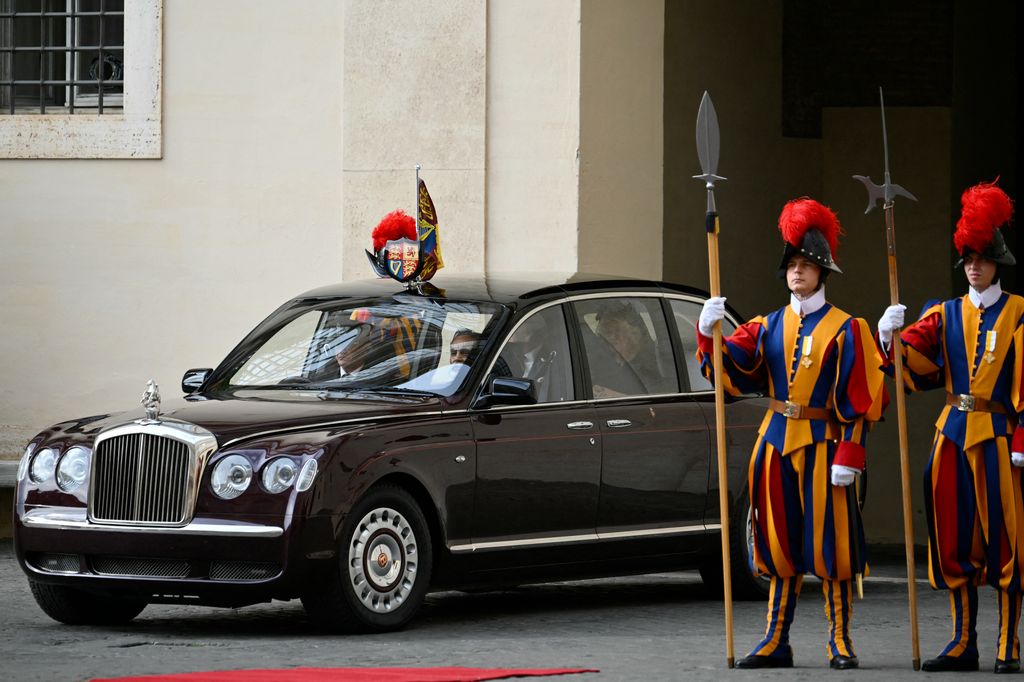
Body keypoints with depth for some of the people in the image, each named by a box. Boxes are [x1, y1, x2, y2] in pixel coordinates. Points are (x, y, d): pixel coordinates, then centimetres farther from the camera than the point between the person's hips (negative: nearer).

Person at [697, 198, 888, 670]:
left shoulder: (846, 330, -2)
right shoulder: (768, 327, 12)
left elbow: (861, 401, -6)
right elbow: (728, 372, 3)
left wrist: (849, 456, -14)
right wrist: (709, 333, -14)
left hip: (822, 446, -4)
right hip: (776, 445, 4)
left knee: (828, 543, -3)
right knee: (780, 543, 7)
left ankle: (841, 643, 3)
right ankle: (776, 643, 12)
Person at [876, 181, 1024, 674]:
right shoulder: (947, 315, 12)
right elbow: (920, 368, 1)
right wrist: (892, 337, -18)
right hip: (953, 436, 4)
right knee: (956, 540, 6)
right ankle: (963, 644, 13)